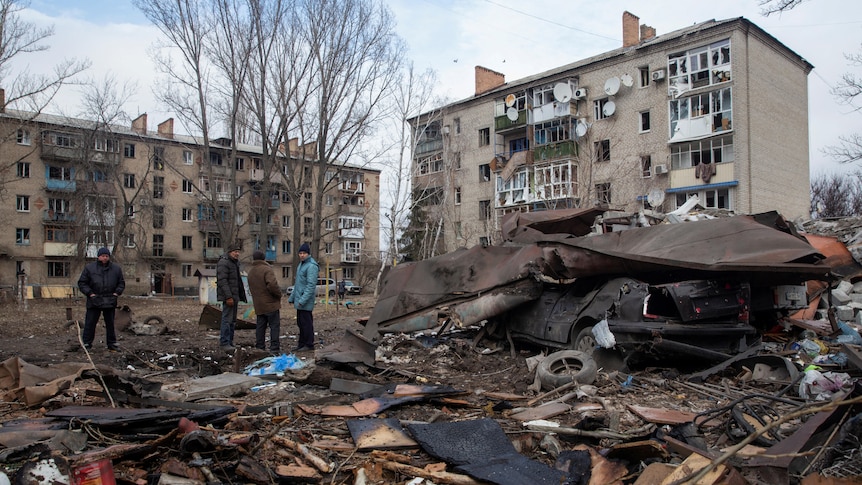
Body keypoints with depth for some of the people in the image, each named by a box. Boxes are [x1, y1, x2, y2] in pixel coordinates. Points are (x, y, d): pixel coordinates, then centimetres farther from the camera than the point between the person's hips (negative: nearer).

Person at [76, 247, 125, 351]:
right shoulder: (89, 268, 2)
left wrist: (117, 292, 0)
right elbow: (82, 283, 4)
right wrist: (90, 293, -8)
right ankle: (86, 344, 11)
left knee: (110, 324, 8)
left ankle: (112, 344, 16)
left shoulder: (116, 269, 8)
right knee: (90, 323, 1)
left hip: (110, 302, 2)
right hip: (94, 301, -2)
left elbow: (121, 283, 16)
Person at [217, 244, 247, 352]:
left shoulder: (235, 262, 18)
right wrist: (228, 297, -25)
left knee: (232, 320, 11)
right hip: (228, 296, -10)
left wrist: (241, 295, 19)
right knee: (227, 319, -10)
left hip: (234, 296, 10)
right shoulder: (223, 262, -13)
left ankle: (229, 342, 17)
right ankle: (224, 343, -6)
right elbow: (222, 281, -20)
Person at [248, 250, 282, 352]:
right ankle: (274, 347, -1)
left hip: (258, 305, 7)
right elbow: (272, 285, -27)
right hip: (270, 303, -7)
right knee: (274, 325, 0)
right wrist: (279, 294, -11)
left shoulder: (250, 272, 12)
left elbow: (251, 288, 18)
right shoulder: (267, 269, -15)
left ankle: (259, 346, 16)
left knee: (260, 326, 13)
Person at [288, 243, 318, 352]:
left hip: (306, 302, -10)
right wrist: (291, 297, 22)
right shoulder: (301, 264, 16)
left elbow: (311, 285, -21)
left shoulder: (311, 266, -15)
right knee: (300, 322, 14)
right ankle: (301, 343, 23)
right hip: (299, 300, 10)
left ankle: (309, 344, 4)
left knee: (306, 322, -4)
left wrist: (302, 300, -25)